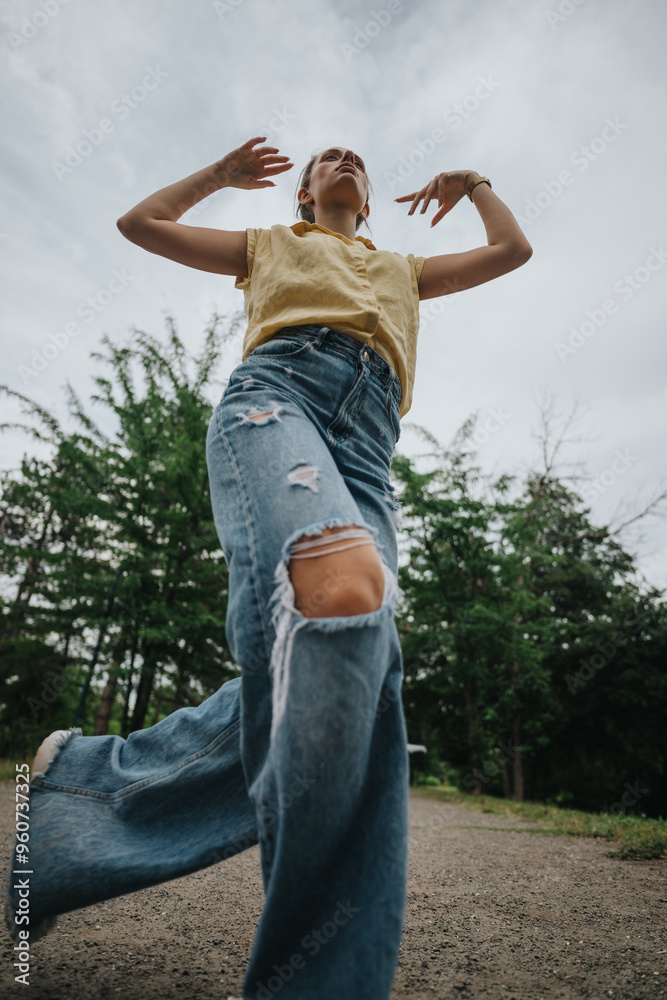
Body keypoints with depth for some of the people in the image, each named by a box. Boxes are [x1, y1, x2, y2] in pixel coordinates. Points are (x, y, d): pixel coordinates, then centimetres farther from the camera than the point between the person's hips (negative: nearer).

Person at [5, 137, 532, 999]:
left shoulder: (402, 270, 45)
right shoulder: (271, 243, 38)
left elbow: (512, 249, 46)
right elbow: (140, 222, 40)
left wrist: (469, 182, 57)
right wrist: (222, 172, 48)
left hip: (365, 446, 4)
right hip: (276, 391, -3)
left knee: (351, 678, -23)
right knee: (342, 591, -38)